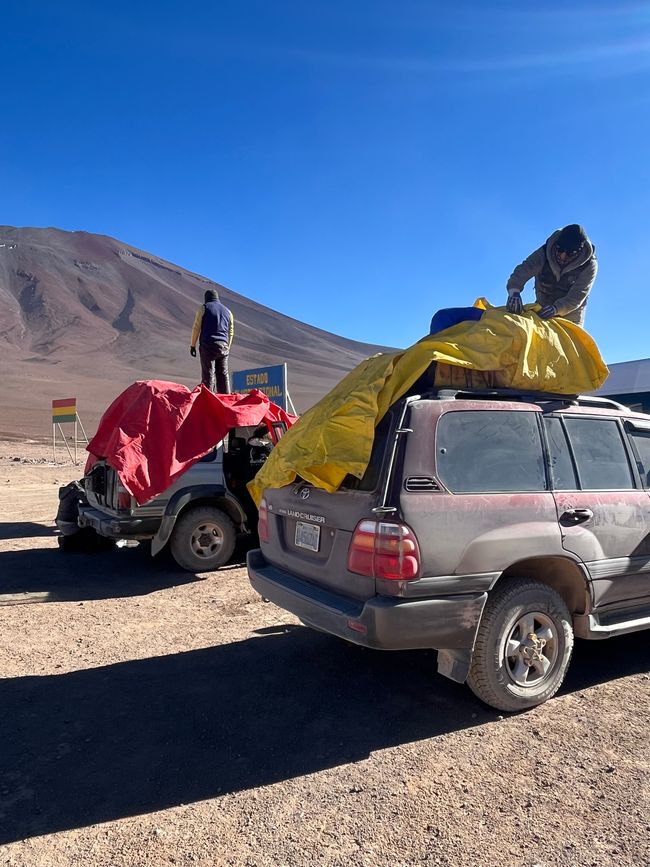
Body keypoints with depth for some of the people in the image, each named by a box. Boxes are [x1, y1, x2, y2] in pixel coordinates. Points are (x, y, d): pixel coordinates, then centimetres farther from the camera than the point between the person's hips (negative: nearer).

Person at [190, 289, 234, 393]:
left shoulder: (203, 308, 5)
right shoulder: (228, 311, 19)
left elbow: (196, 328, 0)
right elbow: (230, 332, 20)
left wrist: (192, 345, 5)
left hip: (208, 345, -4)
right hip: (223, 347, 4)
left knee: (208, 375, -6)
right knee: (223, 375, 6)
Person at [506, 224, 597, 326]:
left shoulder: (589, 265, -21)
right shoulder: (544, 253, -18)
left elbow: (577, 297, -28)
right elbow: (523, 270, -33)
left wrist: (556, 308, -47)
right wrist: (514, 291, -55)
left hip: (570, 316, -1)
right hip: (542, 311, 2)